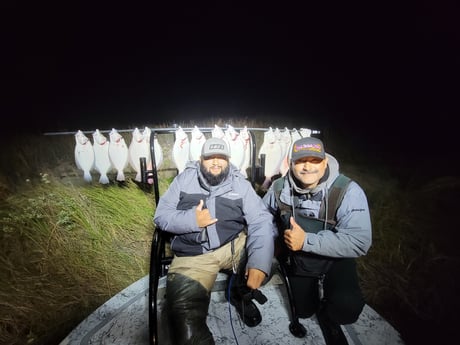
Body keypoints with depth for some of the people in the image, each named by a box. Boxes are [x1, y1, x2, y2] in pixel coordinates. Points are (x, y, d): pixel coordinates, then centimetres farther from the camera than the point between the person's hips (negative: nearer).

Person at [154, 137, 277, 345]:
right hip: (193, 256, -1)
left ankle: (239, 292, 9)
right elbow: (161, 215, 1)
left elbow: (261, 222, -13)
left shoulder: (240, 184, -2)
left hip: (234, 246, 2)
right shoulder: (184, 179, 1)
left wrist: (259, 263, -29)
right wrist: (192, 220, -17)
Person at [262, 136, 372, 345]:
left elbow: (359, 242, -31)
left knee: (346, 308, -28)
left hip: (334, 261, -3)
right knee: (304, 311, 17)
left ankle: (327, 316, 9)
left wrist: (306, 241, -35)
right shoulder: (279, 187, -14)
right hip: (297, 261, 3)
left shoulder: (348, 191, -26)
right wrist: (275, 239, -10)